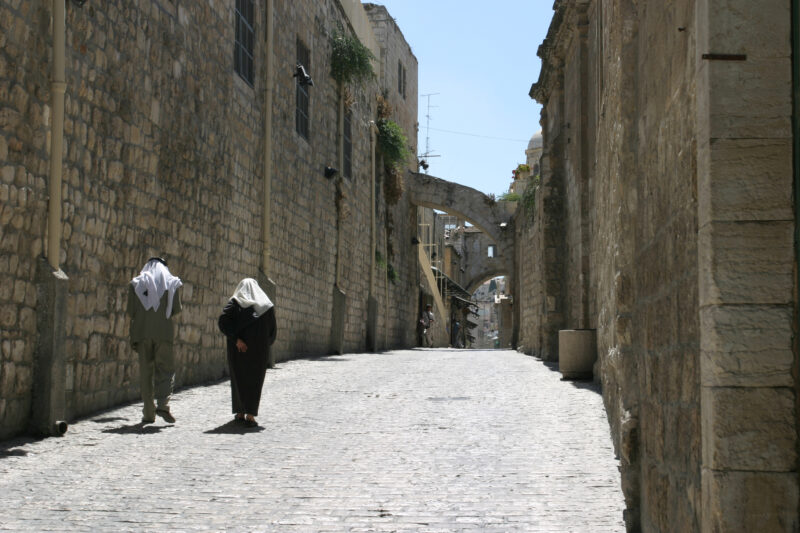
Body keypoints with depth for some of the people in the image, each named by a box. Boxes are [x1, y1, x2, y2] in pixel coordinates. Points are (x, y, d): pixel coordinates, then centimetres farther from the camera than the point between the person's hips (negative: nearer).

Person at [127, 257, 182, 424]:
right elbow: (176, 309, 3)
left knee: (146, 371, 4)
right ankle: (163, 404, -14)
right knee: (166, 368, 4)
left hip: (142, 332, 1)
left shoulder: (136, 283, 9)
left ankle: (148, 412, 2)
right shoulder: (172, 283, 6)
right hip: (164, 332, -1)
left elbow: (130, 311, 3)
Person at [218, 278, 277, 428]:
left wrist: (236, 339, -17)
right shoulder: (267, 305, 6)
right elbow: (273, 330, 7)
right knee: (254, 380, 5)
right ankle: (250, 415, -7)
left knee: (238, 378, 14)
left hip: (239, 348, 0)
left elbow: (223, 321, -15)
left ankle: (240, 413, 17)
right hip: (259, 349, 0)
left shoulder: (234, 302, 1)